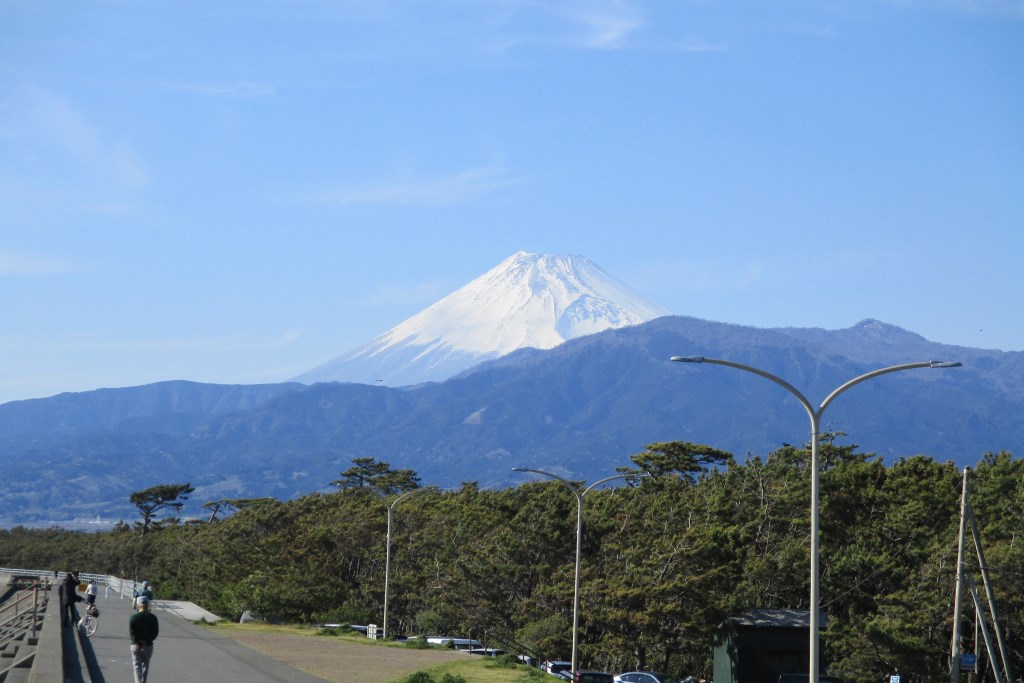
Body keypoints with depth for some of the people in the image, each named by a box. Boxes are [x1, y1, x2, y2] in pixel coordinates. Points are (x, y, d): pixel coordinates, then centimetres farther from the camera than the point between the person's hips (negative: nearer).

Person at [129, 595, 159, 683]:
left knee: (137, 667, -1)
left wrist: (139, 642, -10)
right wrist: (146, 642, -8)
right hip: (148, 646, 2)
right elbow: (155, 632, -5)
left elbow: (131, 633, -11)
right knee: (145, 666, 16)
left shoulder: (133, 617, -5)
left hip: (136, 645, -2)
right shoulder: (153, 617, -1)